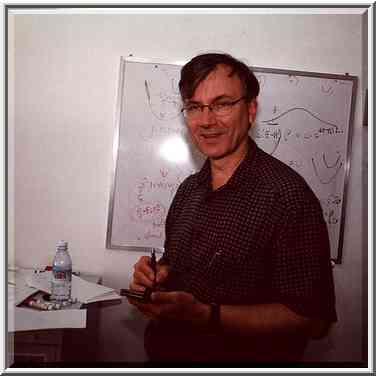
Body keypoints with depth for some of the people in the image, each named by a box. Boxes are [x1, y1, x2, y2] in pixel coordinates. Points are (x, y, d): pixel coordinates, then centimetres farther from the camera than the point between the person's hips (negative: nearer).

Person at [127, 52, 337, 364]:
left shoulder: (287, 195, -24)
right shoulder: (190, 189, 0)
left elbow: (312, 320, -25)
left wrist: (204, 315, -31)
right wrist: (158, 274, -10)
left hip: (242, 360, -6)